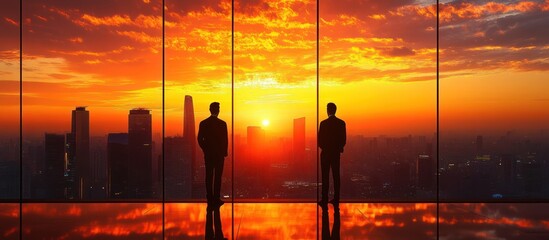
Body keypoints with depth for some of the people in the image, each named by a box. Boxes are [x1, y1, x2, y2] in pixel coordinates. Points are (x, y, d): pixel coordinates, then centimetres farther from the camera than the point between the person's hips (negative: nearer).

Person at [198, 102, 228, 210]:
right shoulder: (222, 123, -10)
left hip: (208, 154, 2)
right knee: (218, 177, 3)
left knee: (209, 177, 7)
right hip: (219, 154, -2)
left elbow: (200, 139, 1)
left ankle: (210, 199, 8)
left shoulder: (203, 123, -1)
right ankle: (216, 199, 3)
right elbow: (225, 140, -7)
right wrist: (224, 152, 7)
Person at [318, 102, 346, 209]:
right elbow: (344, 139, 3)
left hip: (326, 152, -3)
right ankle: (336, 200, 12)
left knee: (325, 177, 0)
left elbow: (319, 139, -8)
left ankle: (324, 200, 2)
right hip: (336, 153, 4)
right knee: (336, 176, 9)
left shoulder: (324, 123, -12)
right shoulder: (341, 123, 0)